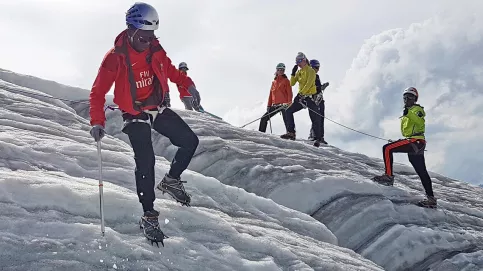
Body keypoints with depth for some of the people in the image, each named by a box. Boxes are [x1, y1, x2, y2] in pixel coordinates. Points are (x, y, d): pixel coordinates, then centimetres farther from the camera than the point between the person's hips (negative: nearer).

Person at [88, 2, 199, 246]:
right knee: (145, 162, -13)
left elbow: (170, 70, 17)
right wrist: (97, 122, -26)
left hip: (159, 109, 6)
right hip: (135, 116, -5)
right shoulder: (115, 57, -19)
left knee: (190, 141, 3)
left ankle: (171, 180, 25)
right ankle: (149, 216, -2)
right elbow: (98, 91, -16)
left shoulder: (155, 49, -4)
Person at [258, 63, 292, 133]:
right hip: (275, 106, 6)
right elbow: (271, 94, 19)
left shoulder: (286, 80, 3)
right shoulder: (274, 82, 18)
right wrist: (269, 105, 12)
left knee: (286, 120, -15)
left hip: (283, 105, -6)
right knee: (264, 119, 5)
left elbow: (289, 93, -3)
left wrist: (289, 104, -15)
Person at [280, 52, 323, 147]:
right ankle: (291, 133, 0)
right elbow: (292, 83, 11)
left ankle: (318, 139, 1)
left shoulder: (310, 71, -7)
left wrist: (301, 93, -26)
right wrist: (293, 73, -3)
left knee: (315, 119, -6)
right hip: (301, 97, 7)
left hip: (310, 97, -7)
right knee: (288, 111, -2)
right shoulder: (298, 72, 15)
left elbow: (309, 84, -18)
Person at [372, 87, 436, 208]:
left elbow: (420, 122, -20)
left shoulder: (417, 109, 2)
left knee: (387, 148, -19)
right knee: (421, 172, 6)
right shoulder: (409, 112, 29)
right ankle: (431, 198, 5)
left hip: (416, 140, -10)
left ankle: (388, 176, -24)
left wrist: (408, 114, -31)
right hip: (413, 142, 10)